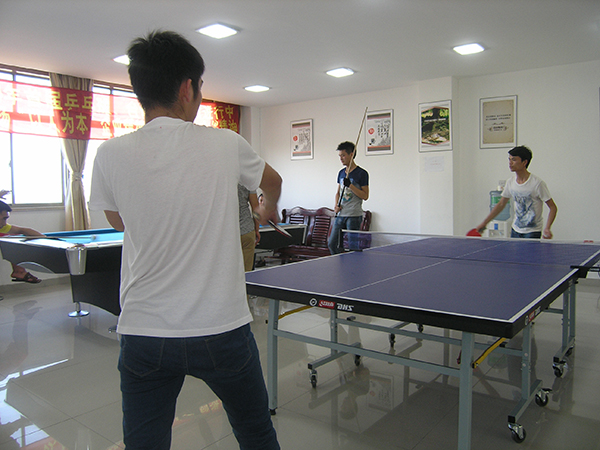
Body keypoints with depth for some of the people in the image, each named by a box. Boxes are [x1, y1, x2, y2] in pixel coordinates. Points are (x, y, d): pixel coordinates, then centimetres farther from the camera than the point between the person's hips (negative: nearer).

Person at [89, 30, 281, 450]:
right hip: (222, 329, 0)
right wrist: (267, 209, 37)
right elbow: (273, 181, 15)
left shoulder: (111, 154, -8)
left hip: (143, 333, 1)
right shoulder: (226, 145, -8)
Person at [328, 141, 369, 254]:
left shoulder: (362, 173, -6)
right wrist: (336, 205, 4)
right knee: (332, 244, 7)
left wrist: (350, 185, -18)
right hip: (340, 215, 7)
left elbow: (365, 196, -9)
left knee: (352, 247, -3)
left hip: (354, 216, -7)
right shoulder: (341, 173, 14)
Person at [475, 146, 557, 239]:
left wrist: (547, 228, -26)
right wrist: (484, 223, 9)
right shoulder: (510, 183, 1)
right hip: (515, 230, 5)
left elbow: (553, 208, -12)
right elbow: (501, 204, 12)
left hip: (532, 232, -5)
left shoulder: (537, 184, -16)